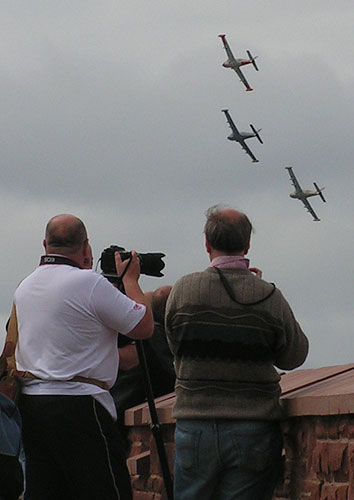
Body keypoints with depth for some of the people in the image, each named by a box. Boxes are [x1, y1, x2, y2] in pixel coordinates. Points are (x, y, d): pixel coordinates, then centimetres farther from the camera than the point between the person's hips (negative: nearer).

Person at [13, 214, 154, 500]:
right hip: (77, 404, -8)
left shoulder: (24, 287, 13)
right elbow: (144, 327, -5)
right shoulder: (89, 282, -11)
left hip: (29, 399, 8)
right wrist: (130, 278, 9)